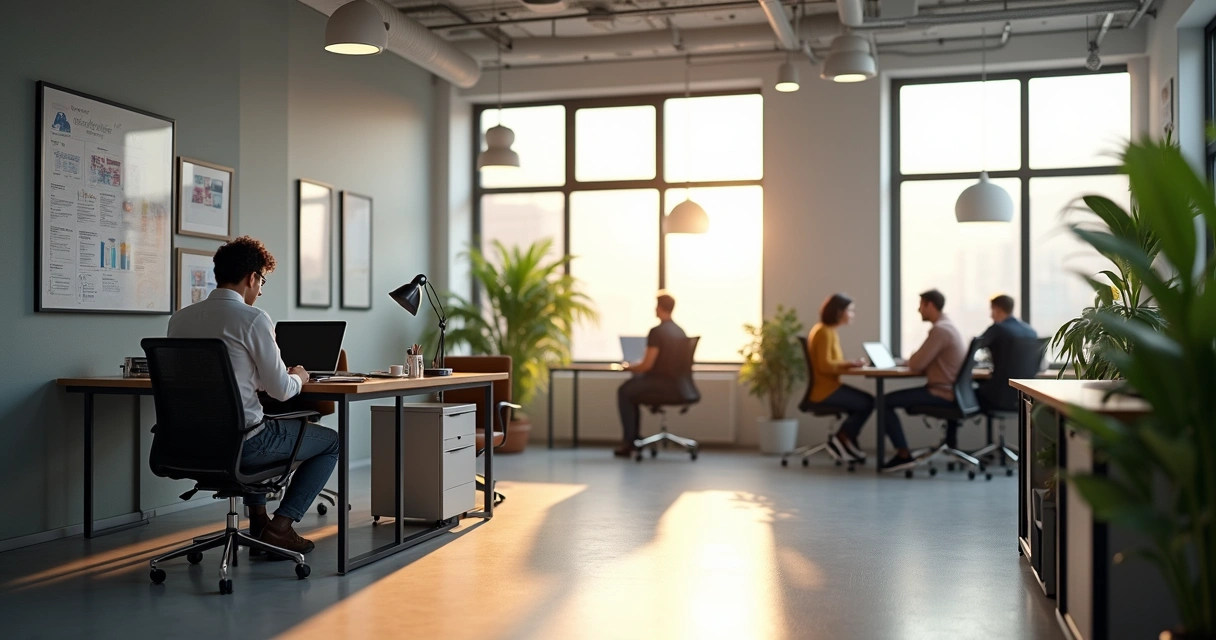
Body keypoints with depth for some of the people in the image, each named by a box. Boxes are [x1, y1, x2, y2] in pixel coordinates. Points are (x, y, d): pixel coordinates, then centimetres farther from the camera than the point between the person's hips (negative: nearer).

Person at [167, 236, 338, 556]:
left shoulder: (179, 318, 5)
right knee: (332, 441, 15)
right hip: (240, 444, -7)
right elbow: (280, 391, -13)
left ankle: (258, 518, 37)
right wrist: (298, 378, 11)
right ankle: (280, 526, 8)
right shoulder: (253, 318, -15)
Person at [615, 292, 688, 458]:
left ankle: (629, 442, 14)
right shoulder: (680, 331, 9)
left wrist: (629, 366, 2)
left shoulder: (657, 331, -16)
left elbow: (647, 365, -17)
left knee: (624, 392, 15)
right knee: (633, 386, 27)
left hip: (661, 384, -8)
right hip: (676, 385, 8)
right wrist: (637, 366, 24)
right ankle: (634, 438, 27)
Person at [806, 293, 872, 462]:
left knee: (865, 401, 4)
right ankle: (841, 440, 3)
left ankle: (843, 441, 7)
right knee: (867, 403, -9)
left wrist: (850, 363, 0)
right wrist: (850, 363, -15)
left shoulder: (829, 331, 13)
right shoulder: (823, 332, -17)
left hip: (829, 386, 10)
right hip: (824, 389, -10)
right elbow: (825, 365, -23)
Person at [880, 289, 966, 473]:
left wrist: (910, 360, 2)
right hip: (953, 391, 10)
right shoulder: (948, 326, 14)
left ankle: (904, 455, -7)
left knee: (885, 402, -8)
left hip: (943, 393, -10)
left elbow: (916, 365, -19)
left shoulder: (939, 330, -18)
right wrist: (914, 360, 4)